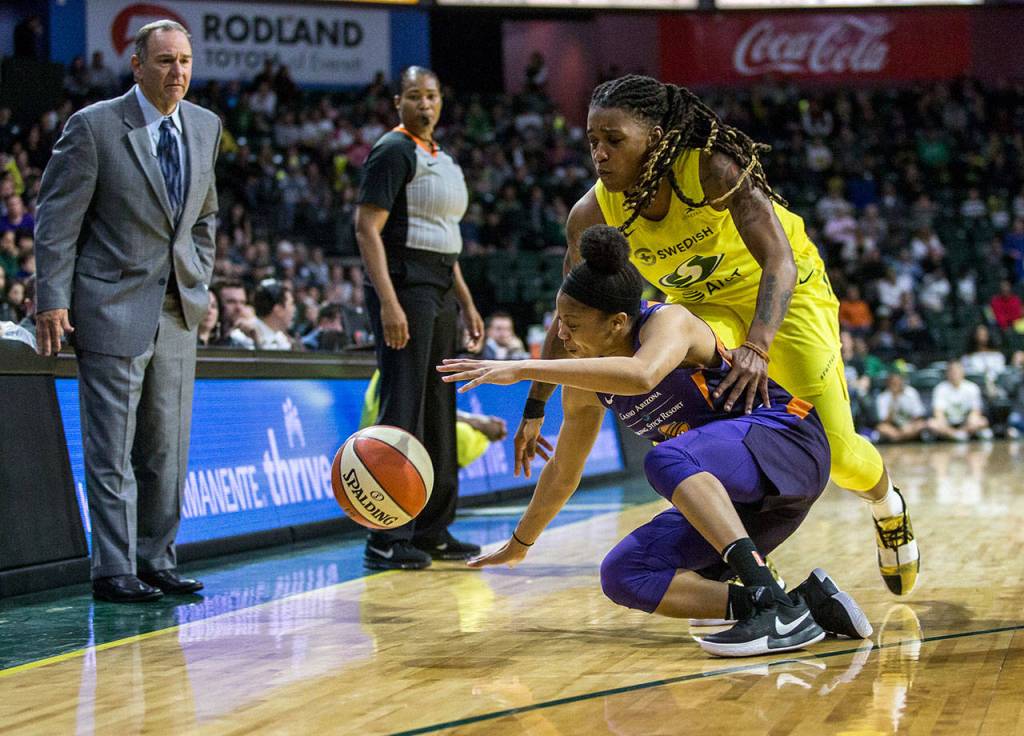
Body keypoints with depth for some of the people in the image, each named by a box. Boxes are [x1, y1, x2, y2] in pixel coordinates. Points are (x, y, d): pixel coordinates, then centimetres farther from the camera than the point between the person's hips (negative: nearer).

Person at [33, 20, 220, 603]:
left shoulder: (205, 127, 9)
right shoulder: (95, 126, -8)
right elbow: (57, 218, -7)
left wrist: (202, 285, 13)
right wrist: (53, 300, -12)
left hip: (178, 312, 6)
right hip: (112, 308, -6)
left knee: (168, 447, 9)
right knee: (112, 450, -3)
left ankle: (156, 560, 19)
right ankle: (115, 571, 2)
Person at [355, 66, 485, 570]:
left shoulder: (440, 158, 19)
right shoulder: (393, 151, -8)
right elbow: (367, 228, -16)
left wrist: (467, 303, 21)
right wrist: (388, 303, -24)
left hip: (440, 291, 9)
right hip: (404, 288, -9)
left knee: (438, 412, 11)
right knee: (402, 413, -11)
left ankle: (433, 531, 19)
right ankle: (386, 540, -9)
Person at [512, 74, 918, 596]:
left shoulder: (714, 169, -35)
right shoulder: (593, 215, -22)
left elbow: (780, 264, -41)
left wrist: (757, 346, -58)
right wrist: (535, 409, -4)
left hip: (786, 292, -3)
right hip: (703, 305, 3)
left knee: (834, 448, -5)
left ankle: (887, 506, 33)